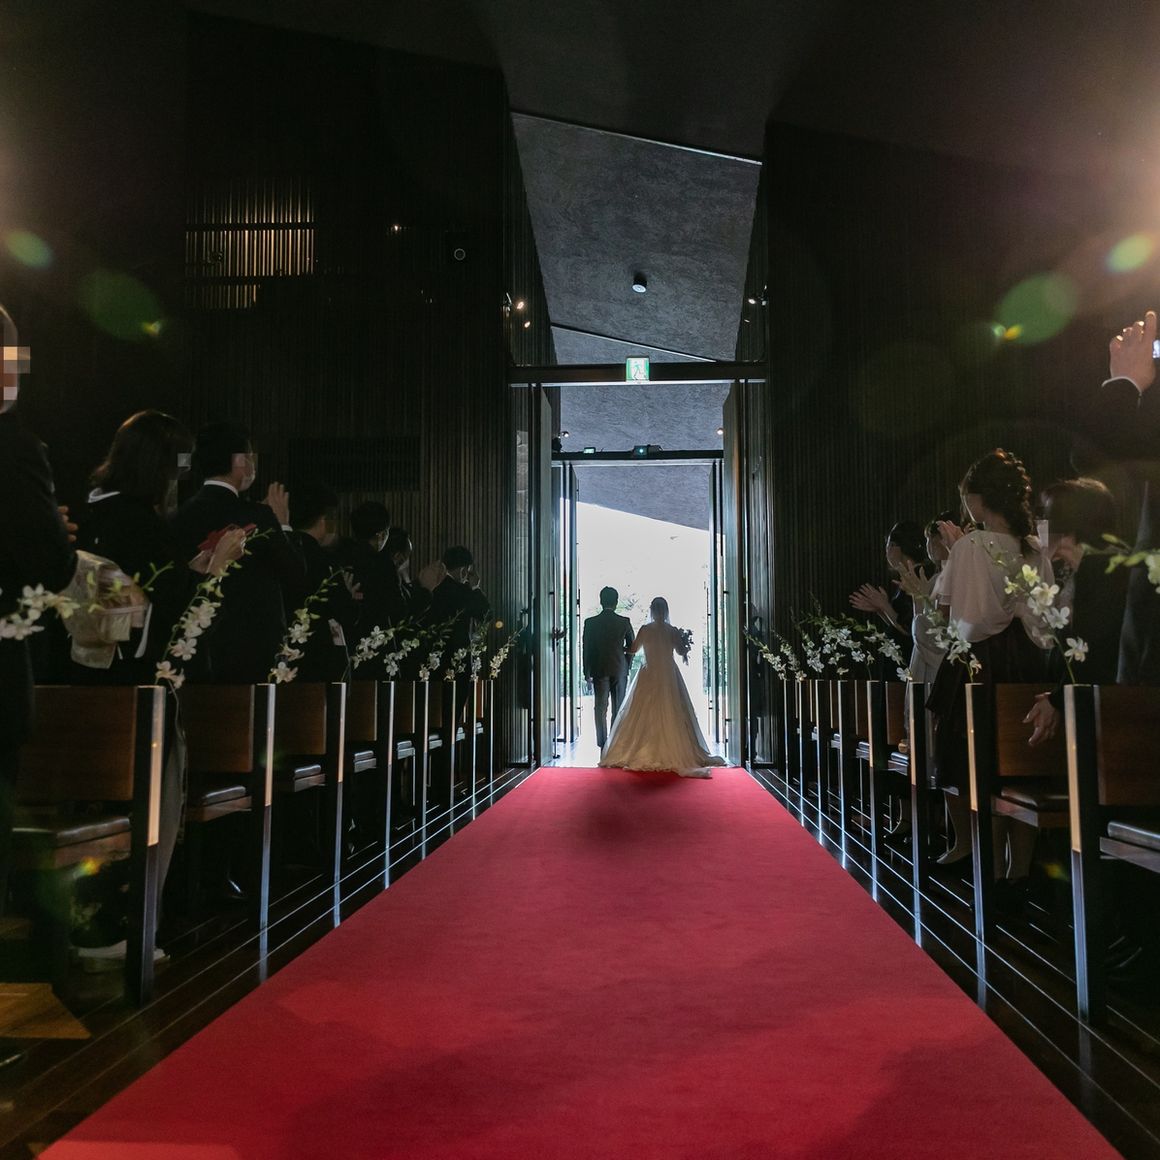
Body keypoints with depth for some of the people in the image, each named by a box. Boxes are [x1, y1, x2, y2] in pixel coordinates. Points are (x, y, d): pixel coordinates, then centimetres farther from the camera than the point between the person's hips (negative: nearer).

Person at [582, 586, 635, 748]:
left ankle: (602, 742, 3)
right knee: (618, 708, 8)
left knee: (601, 708, 5)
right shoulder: (625, 622, -5)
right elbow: (632, 646, 1)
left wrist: (587, 672, 6)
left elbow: (586, 649, -2)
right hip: (620, 669, 0)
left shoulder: (590, 622, -5)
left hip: (599, 669, 0)